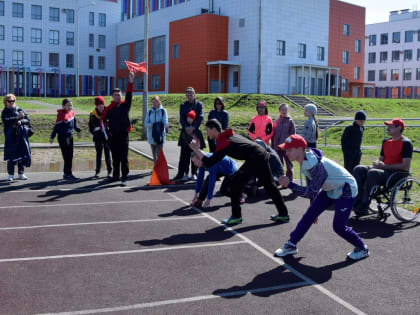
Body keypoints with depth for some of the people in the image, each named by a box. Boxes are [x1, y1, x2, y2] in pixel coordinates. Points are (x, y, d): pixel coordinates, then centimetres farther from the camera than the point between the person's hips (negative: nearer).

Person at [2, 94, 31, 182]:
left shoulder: (20, 110, 11)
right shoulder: (4, 112, 5)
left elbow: (28, 120, 3)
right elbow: (6, 121, -12)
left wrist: (21, 121, -16)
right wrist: (17, 118, -18)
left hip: (21, 135, 2)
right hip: (10, 136, -2)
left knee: (22, 153, 2)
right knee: (11, 155, -4)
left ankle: (21, 174, 11)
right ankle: (10, 174, 3)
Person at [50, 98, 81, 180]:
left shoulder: (72, 113, 7)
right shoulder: (61, 115, -15)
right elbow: (56, 126, -13)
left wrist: (78, 130, 29)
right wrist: (52, 137, -11)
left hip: (70, 137, 8)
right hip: (62, 138, -8)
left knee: (70, 156, 10)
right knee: (67, 157, -7)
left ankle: (68, 173, 19)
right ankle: (67, 174, 1)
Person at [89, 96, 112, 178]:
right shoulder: (93, 114, 0)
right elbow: (90, 125, 13)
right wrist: (93, 132, 1)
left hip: (107, 136, -2)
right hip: (98, 137, 2)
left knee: (107, 153, 2)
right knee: (98, 153, 9)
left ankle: (110, 170, 11)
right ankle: (97, 171, 15)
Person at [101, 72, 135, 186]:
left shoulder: (125, 105, 3)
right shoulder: (109, 108, 5)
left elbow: (129, 95, -12)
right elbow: (103, 120, 13)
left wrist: (130, 82, -23)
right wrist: (106, 132, 5)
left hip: (124, 135, -2)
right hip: (113, 137, 2)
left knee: (124, 158, -5)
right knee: (115, 158, 12)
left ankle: (124, 178, -4)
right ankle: (115, 175, 25)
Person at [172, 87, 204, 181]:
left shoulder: (199, 104, 5)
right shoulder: (183, 105, 10)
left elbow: (200, 117, -6)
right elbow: (181, 119, 1)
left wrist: (193, 127, -18)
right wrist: (186, 127, -17)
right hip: (185, 131, 1)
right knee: (184, 154, -1)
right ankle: (181, 174, 0)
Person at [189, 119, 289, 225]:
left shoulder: (224, 142, -14)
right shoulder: (229, 135, 14)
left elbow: (210, 163, -17)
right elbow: (215, 158, 24)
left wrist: (196, 149, -11)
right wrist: (203, 161, 15)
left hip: (255, 159, -10)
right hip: (262, 157, 10)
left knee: (234, 183, -4)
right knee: (270, 186, 18)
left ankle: (236, 216, 1)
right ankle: (283, 214, 28)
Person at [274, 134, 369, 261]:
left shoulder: (315, 165, -35)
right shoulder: (305, 161, -5)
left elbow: (312, 193, -35)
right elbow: (311, 185, 7)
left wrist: (289, 184, -34)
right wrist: (315, 209, 14)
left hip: (346, 190, -9)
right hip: (330, 190, 9)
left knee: (339, 226, -10)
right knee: (309, 215, 2)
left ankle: (362, 249, 14)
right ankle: (291, 245, 10)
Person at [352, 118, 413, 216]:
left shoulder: (406, 143, -8)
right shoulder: (386, 141, 16)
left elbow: (406, 166, -16)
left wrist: (385, 166, -18)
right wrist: (376, 164, -2)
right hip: (384, 171, 8)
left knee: (373, 173, -33)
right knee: (358, 169, -11)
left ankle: (364, 207, -27)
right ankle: (357, 203, -18)